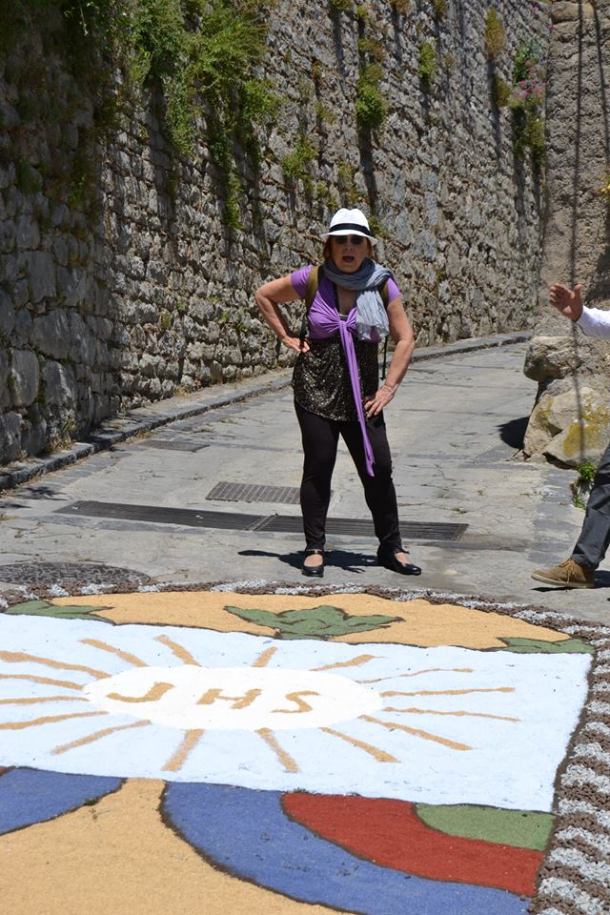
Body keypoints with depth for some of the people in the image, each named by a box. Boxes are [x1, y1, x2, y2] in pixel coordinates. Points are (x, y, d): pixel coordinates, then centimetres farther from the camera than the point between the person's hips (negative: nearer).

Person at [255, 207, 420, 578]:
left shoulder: (382, 284, -3)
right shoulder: (312, 279, -6)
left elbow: (405, 339, 1)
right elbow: (264, 295, 9)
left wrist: (389, 387, -5)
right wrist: (288, 337, 2)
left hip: (362, 395, 1)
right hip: (315, 390, -1)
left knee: (379, 470, 1)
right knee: (318, 469, 2)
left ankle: (391, 547, 15)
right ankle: (315, 548, 14)